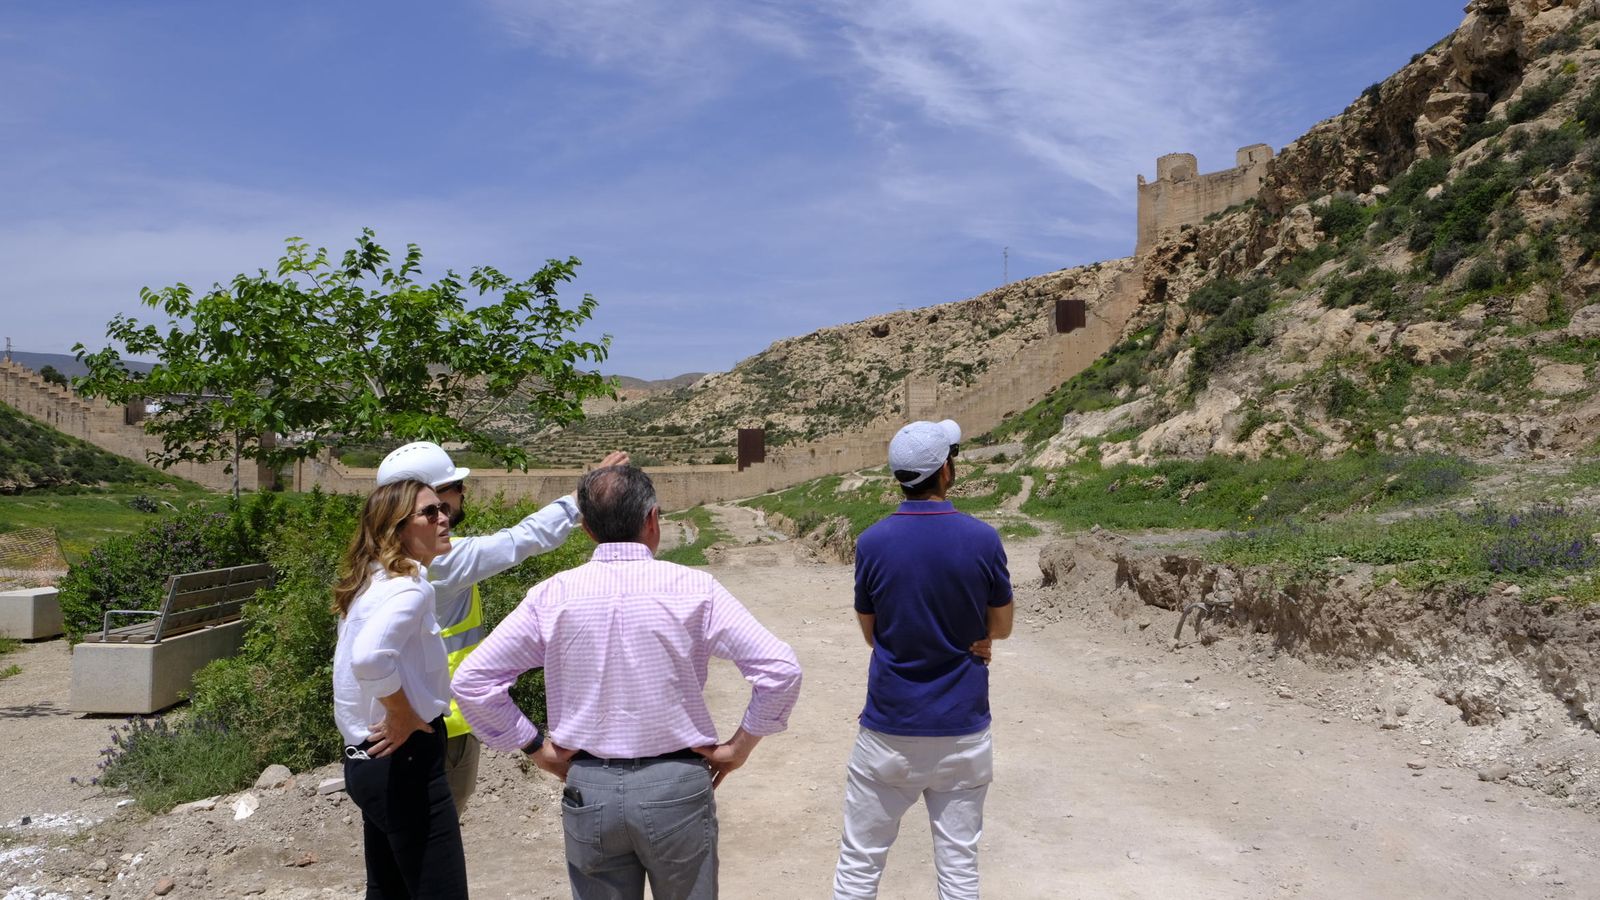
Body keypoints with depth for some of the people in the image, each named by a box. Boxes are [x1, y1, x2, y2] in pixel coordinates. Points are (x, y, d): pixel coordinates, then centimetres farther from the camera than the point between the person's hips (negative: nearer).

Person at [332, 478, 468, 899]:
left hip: (369, 760, 10)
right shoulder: (410, 587, -19)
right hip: (404, 761, -10)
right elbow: (370, 657, -36)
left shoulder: (372, 581, 11)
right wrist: (404, 716, -21)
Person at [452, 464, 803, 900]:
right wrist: (740, 745, -1)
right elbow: (780, 668, -14)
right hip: (676, 786, -1)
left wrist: (535, 746, 4)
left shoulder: (554, 595, -5)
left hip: (589, 791, 2)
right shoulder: (693, 588, -11)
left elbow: (471, 679, -3)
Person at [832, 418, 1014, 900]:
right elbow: (1001, 628, 3)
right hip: (962, 729, 1)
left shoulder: (872, 543, -9)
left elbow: (871, 632, 3)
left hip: (890, 729, 0)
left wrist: (962, 641, 7)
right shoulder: (982, 539, -10)